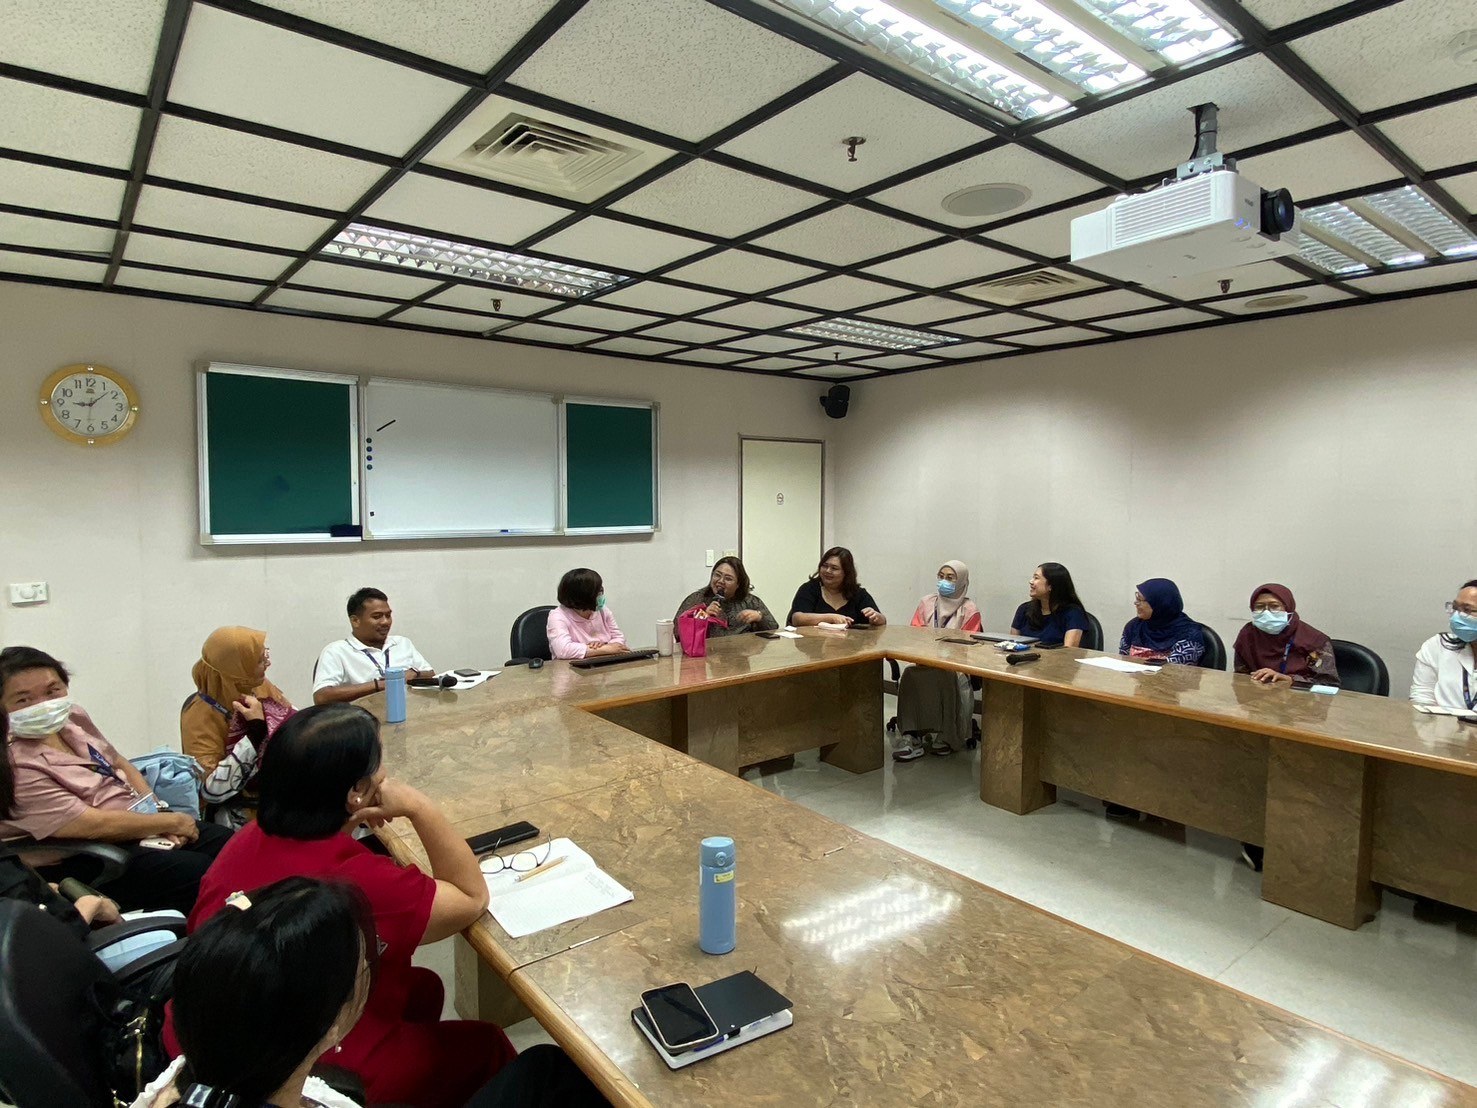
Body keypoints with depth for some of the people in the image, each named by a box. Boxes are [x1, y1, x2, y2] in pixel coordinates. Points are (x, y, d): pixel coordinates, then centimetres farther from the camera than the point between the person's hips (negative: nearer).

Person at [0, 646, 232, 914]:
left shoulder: (72, 717, 1)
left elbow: (120, 764, 13)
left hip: (140, 821, 8)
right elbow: (93, 826, -23)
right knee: (205, 875, -24)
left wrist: (158, 814, -3)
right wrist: (171, 822, -14)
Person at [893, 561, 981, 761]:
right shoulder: (926, 603, 16)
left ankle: (945, 736, -20)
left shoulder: (969, 610, 4)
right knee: (910, 674, -30)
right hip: (925, 661, 3)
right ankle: (911, 736, -32)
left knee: (946, 677, -36)